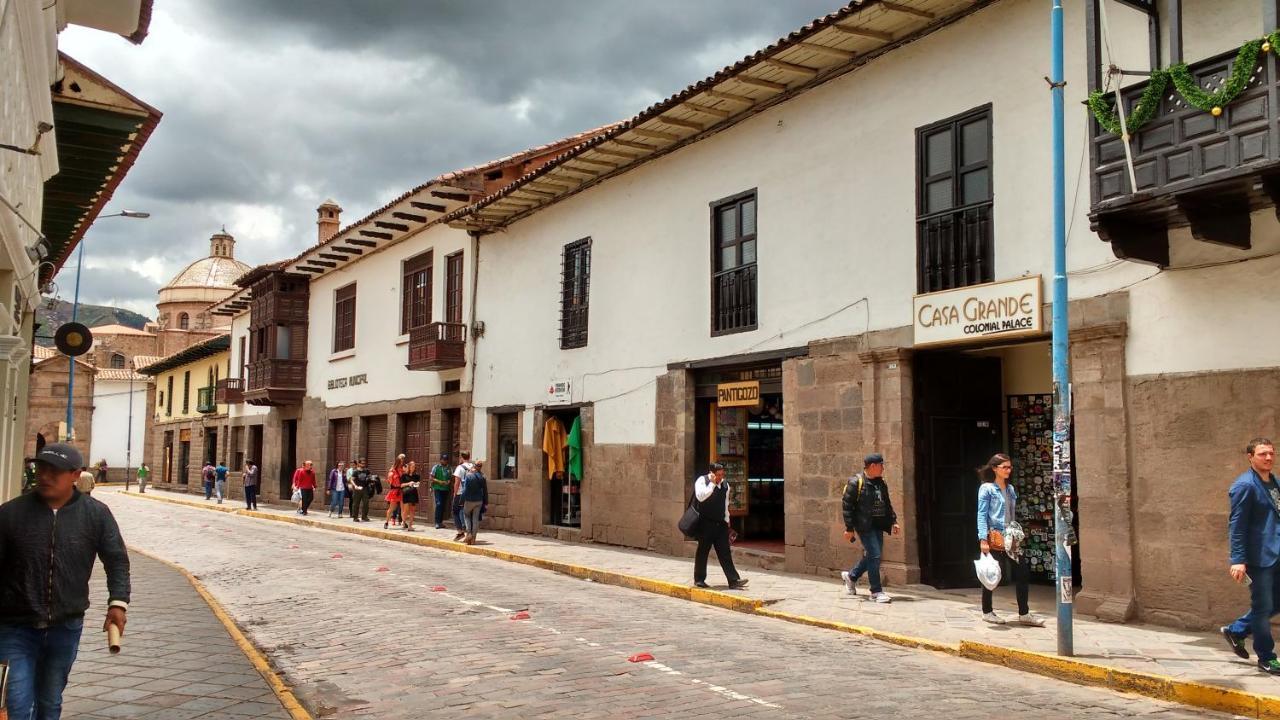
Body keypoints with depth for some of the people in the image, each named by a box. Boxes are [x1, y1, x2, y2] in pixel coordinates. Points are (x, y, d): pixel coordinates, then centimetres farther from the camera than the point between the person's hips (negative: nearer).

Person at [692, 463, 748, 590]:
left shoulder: (725, 485, 11)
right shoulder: (702, 481, -7)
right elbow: (701, 496, -26)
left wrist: (727, 522, 20)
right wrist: (712, 483, -22)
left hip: (720, 524, 5)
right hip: (706, 523, -5)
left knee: (725, 553, 0)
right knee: (702, 551, 5)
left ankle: (733, 580, -3)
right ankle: (699, 579, 16)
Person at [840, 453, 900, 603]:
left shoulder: (881, 483, 13)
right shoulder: (855, 482, -11)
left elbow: (887, 504, 22)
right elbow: (847, 505, -12)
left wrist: (893, 521, 10)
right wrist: (849, 528, -14)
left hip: (878, 525, 8)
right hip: (864, 525, -8)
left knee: (872, 556, 13)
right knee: (874, 555, -11)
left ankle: (851, 576, 35)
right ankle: (876, 591, -2)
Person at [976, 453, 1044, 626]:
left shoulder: (1010, 489, 15)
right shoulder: (987, 488, -5)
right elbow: (982, 515, -10)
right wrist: (983, 539, -17)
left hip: (1011, 538, 7)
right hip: (995, 538, -7)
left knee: (1022, 573, 2)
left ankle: (1024, 614, 10)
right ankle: (987, 612, 14)